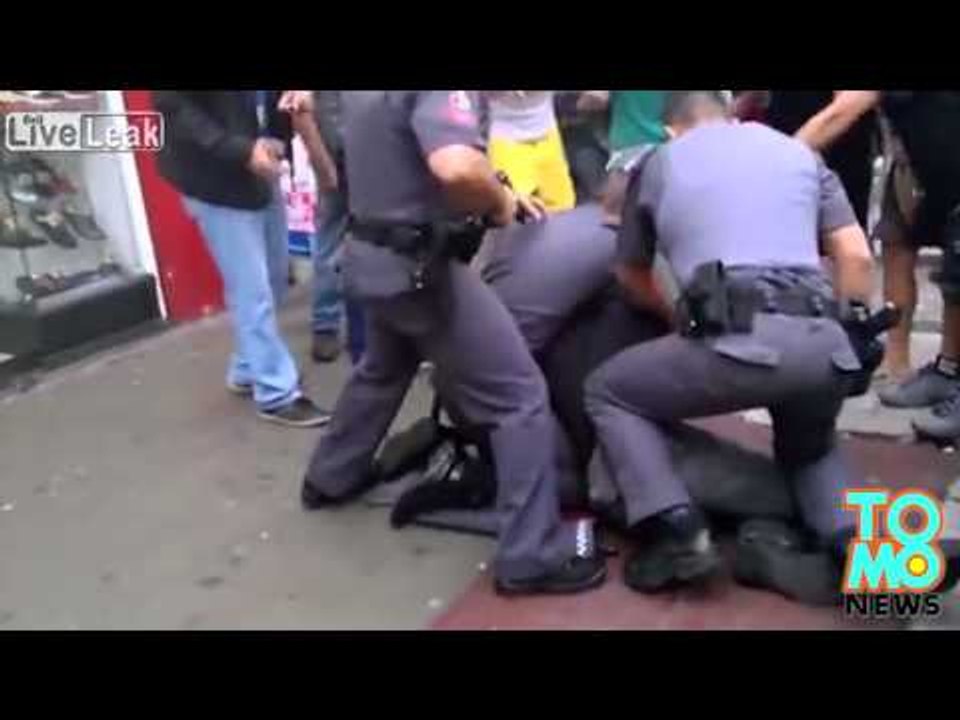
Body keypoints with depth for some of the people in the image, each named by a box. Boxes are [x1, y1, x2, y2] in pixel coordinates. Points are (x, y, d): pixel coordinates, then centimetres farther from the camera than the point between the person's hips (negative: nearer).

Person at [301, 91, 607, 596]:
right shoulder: (439, 92, -22)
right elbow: (457, 167, -39)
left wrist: (495, 193, 13)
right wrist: (499, 201, -16)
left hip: (370, 254, 9)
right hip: (418, 266, -9)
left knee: (381, 370, 33)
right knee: (520, 395, -1)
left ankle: (329, 479, 50)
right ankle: (531, 556, 6)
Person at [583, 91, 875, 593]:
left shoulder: (657, 164, 20)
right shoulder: (798, 150, 27)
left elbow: (631, 278, 31)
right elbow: (857, 258, 18)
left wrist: (678, 317, 48)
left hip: (737, 340, -4)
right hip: (822, 343, 5)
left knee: (608, 392, 18)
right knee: (809, 450, 35)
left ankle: (676, 533, 2)